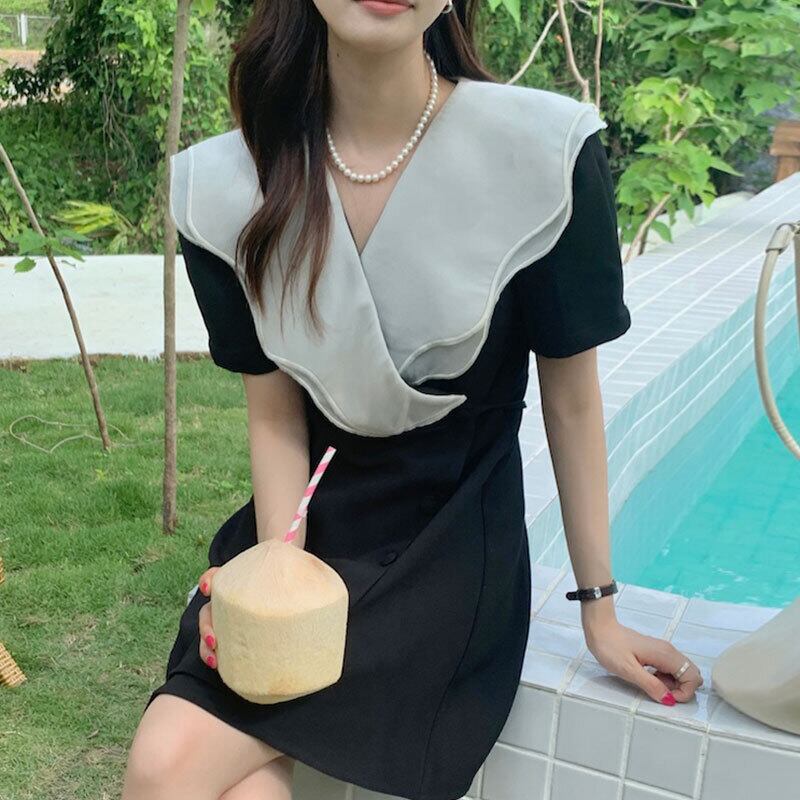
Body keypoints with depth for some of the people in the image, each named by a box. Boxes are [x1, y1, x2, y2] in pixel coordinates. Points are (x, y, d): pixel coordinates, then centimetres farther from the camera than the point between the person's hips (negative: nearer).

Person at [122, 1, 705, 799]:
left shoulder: (544, 150, -16)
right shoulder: (227, 186, -8)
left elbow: (570, 396, -7)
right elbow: (275, 416, -3)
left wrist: (599, 609, 1)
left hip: (453, 550, -3)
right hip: (314, 523, 3)